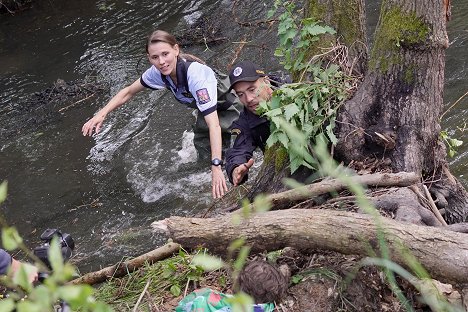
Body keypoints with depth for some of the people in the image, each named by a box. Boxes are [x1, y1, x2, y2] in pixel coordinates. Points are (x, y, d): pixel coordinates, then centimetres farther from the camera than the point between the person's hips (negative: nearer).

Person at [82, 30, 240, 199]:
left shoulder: (195, 74, -40)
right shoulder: (158, 72, -19)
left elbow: (213, 124, -46)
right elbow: (129, 91, -2)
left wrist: (216, 166, -53)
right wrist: (101, 114, -15)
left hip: (229, 107, -6)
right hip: (206, 107, 7)